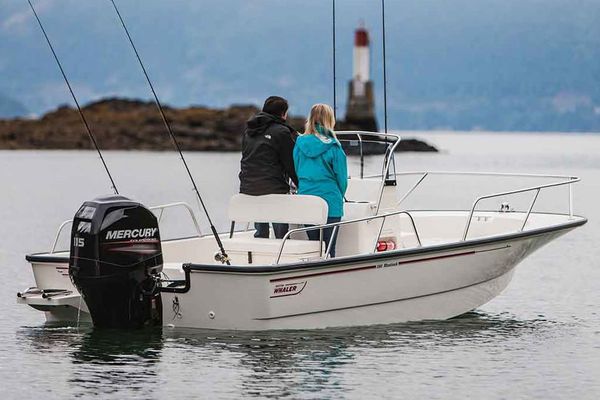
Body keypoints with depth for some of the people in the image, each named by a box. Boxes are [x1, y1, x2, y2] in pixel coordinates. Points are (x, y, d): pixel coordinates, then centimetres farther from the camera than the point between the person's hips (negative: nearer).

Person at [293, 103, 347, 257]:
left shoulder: (300, 144, 2)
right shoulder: (333, 147, -8)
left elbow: (296, 172, 9)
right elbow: (341, 177, -2)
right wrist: (339, 197, 15)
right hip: (331, 203, -4)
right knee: (329, 249, 0)